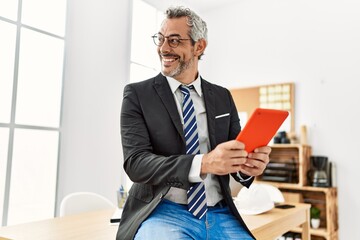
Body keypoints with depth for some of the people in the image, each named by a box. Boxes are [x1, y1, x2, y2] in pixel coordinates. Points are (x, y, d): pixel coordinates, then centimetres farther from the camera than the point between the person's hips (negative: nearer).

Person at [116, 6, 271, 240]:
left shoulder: (222, 97, 9)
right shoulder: (138, 94, -1)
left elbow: (236, 153, 9)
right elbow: (136, 162, -12)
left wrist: (249, 164, -16)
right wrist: (204, 163, -27)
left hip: (220, 215, 4)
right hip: (162, 214, -4)